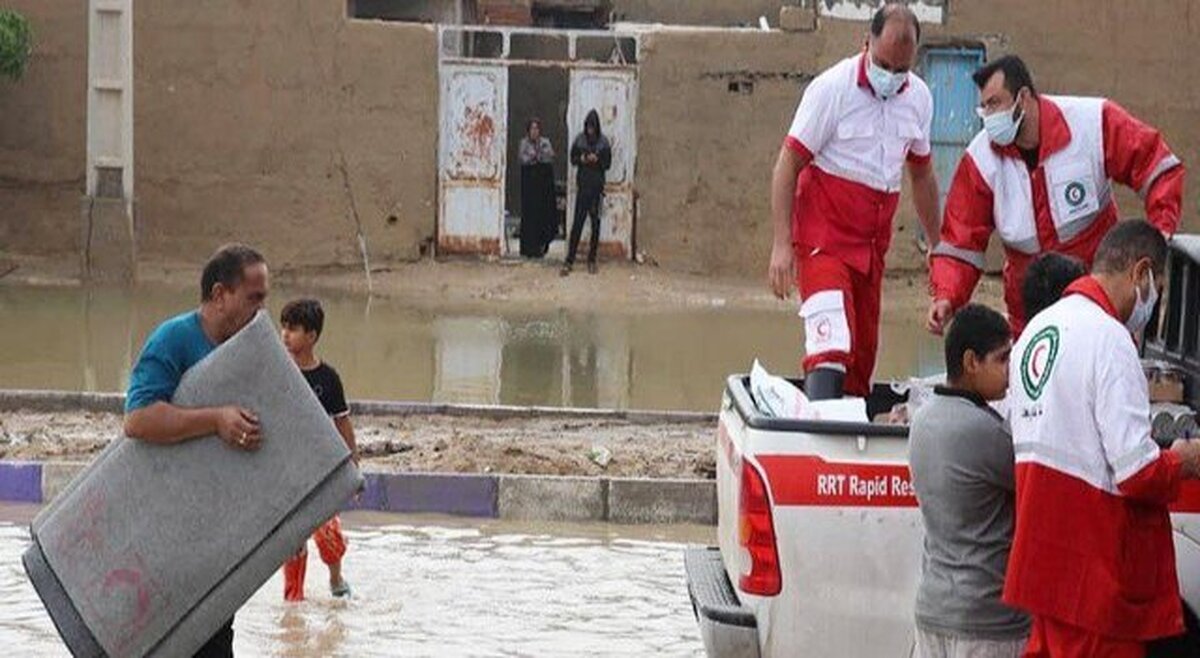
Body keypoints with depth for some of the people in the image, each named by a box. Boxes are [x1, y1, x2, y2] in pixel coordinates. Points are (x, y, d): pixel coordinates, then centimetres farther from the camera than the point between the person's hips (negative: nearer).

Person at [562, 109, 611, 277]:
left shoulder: (603, 142, -1)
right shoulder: (580, 140, 2)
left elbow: (608, 163, 2)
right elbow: (572, 159, 9)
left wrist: (597, 160, -17)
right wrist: (581, 159, -11)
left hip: (597, 187, 0)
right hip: (583, 185, 0)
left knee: (595, 223, 4)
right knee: (578, 222, -5)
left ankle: (592, 260, 14)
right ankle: (569, 261, -5)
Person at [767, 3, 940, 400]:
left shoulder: (919, 97, 7)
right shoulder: (833, 88, -10)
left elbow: (921, 174, 22)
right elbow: (788, 164, -9)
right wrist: (781, 244, -15)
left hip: (873, 241, 6)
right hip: (824, 235, -6)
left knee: (864, 352, 7)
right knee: (832, 341, -21)